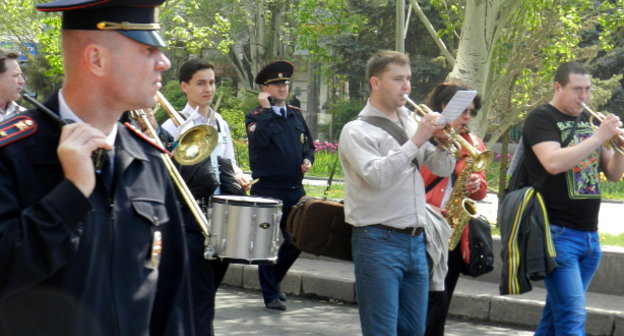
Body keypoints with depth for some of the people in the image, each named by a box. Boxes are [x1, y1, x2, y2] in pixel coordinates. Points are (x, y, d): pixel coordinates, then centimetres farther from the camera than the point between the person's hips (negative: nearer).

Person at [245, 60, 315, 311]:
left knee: (296, 240, 8)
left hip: (295, 189, 6)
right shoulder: (255, 116, -3)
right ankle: (270, 294, 9)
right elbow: (259, 140, -23)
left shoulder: (296, 115, 14)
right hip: (267, 189, -6)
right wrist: (266, 109, -18)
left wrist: (307, 160, 2)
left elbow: (308, 144, 23)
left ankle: (273, 279, 30)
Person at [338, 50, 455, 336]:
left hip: (415, 240, 7)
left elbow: (443, 168, 12)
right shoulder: (357, 130, -5)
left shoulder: (411, 124, 14)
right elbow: (377, 175, -21)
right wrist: (416, 142, -19)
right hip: (378, 241, -7)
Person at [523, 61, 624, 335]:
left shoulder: (588, 121, 16)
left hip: (590, 235, 7)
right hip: (558, 233, -7)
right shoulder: (542, 119, -5)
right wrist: (599, 138, -21)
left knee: (557, 313, 12)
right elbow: (553, 162, -23)